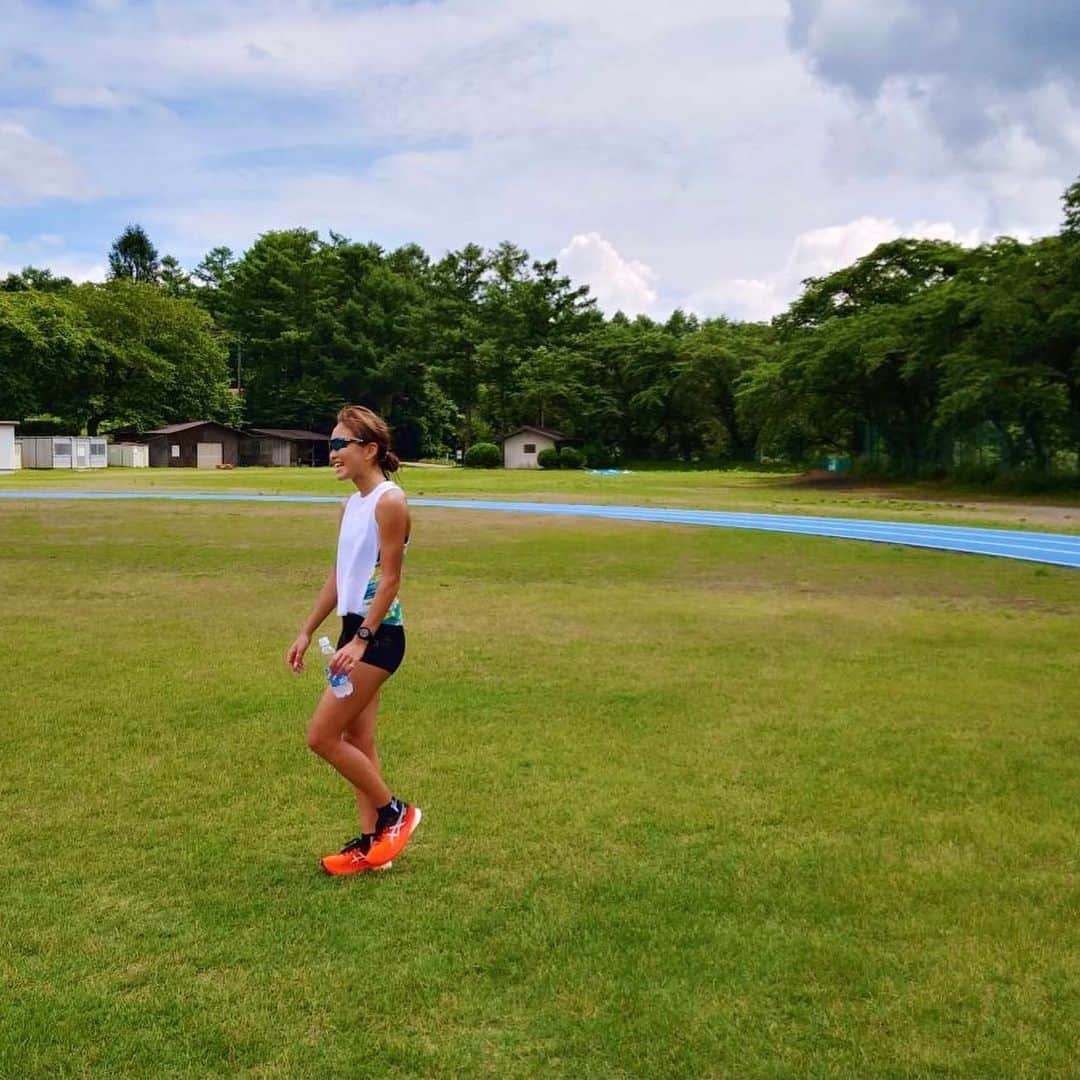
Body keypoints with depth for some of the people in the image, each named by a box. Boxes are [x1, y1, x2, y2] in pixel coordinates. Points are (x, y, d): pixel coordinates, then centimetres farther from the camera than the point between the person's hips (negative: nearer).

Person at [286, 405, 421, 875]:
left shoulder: (389, 501, -14)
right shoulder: (352, 505, 13)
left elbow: (390, 578, -18)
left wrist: (361, 639, -22)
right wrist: (306, 632, 18)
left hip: (378, 634, -9)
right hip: (354, 630, 9)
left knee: (322, 736, -6)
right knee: (356, 740, 12)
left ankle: (395, 812, 10)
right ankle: (371, 844, 22)